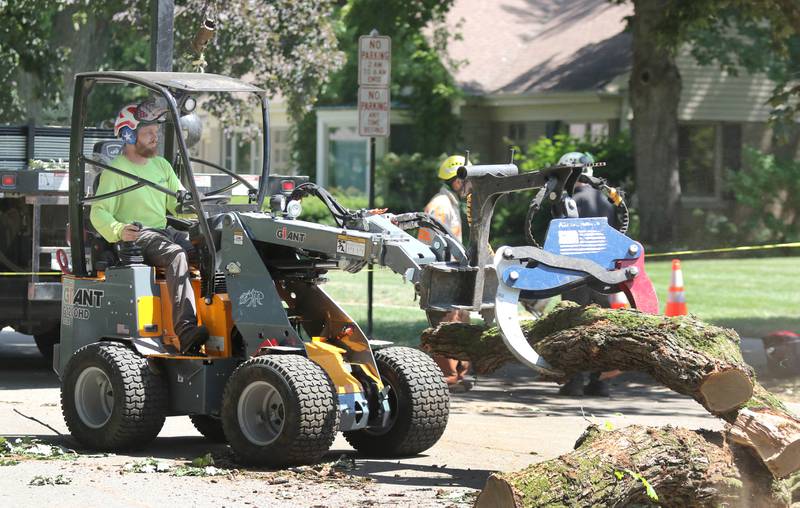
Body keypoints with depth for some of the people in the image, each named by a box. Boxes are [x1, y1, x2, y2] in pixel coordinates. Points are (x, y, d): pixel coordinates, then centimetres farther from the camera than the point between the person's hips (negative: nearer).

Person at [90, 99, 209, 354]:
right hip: (135, 237, -7)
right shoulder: (115, 171, 0)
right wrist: (119, 231, -28)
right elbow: (99, 213, -7)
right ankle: (185, 331, -50)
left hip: (164, 232, 7)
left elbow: (180, 204, 22)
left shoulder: (162, 165, 21)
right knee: (176, 255, -37)